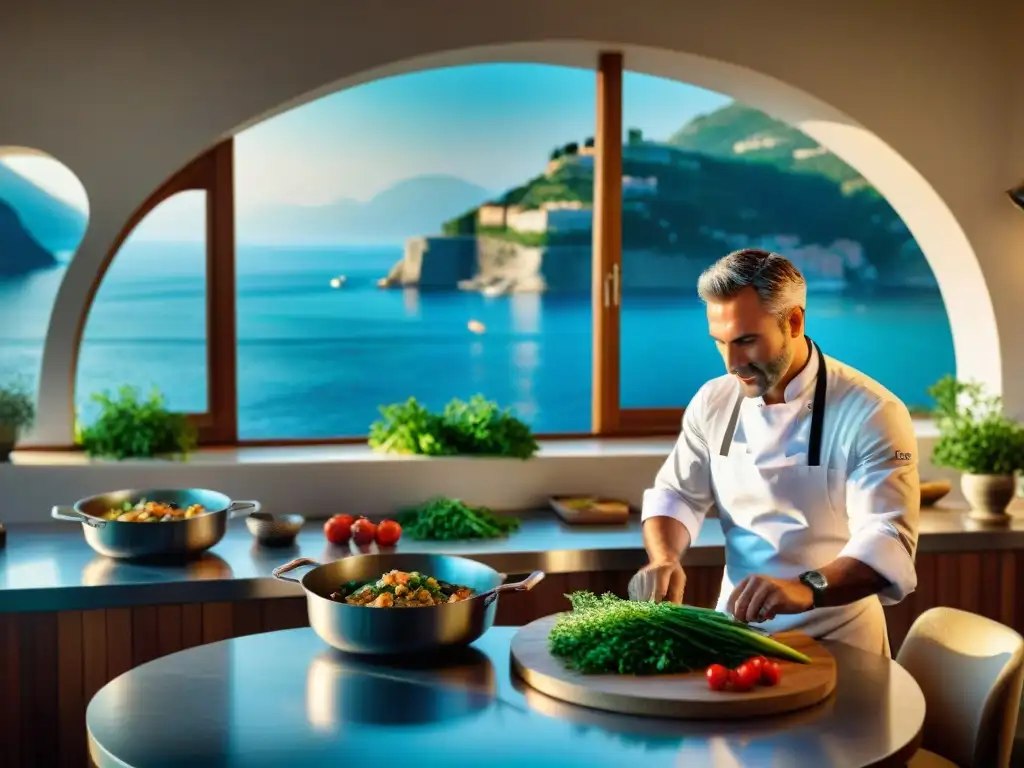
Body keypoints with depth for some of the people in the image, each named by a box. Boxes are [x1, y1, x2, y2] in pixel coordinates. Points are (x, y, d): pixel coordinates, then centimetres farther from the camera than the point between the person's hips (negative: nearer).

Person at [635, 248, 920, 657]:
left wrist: (808, 588, -40)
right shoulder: (714, 401, 3)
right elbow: (675, 495, 12)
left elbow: (888, 544, -21)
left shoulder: (871, 414, -13)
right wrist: (665, 560, -10)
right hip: (735, 629, 4)